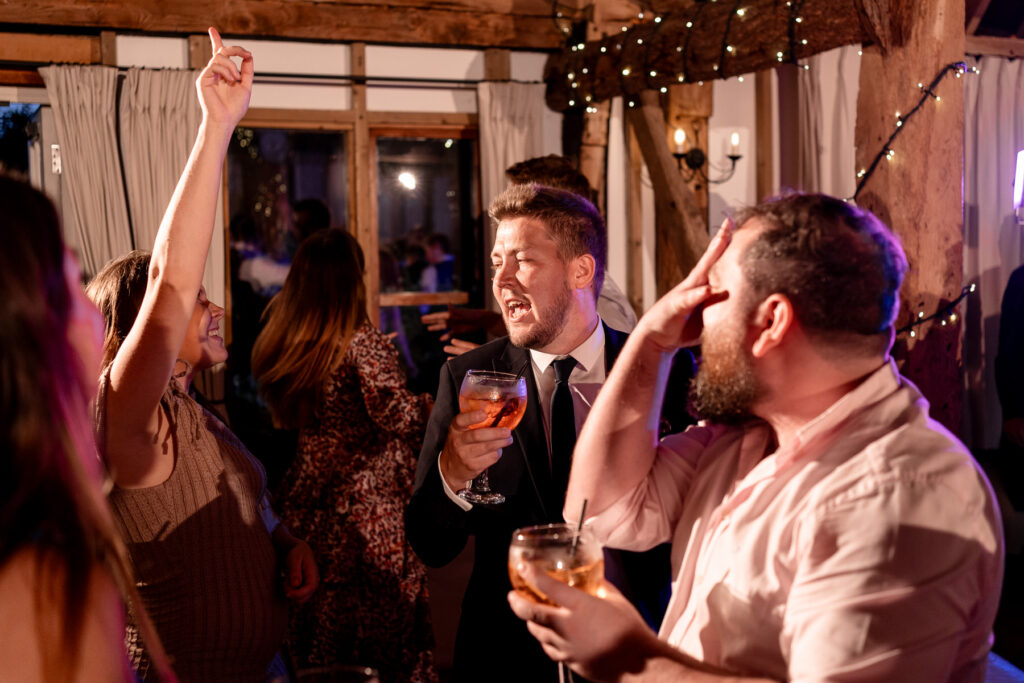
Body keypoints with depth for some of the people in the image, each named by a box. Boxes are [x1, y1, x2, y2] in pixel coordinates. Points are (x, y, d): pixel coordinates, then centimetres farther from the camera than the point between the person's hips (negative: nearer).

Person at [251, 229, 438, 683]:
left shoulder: (277, 343, 6)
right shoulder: (362, 342, -14)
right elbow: (397, 416, -19)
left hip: (309, 505, 7)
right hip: (369, 505, -6)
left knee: (320, 634, 16)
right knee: (384, 625, 4)